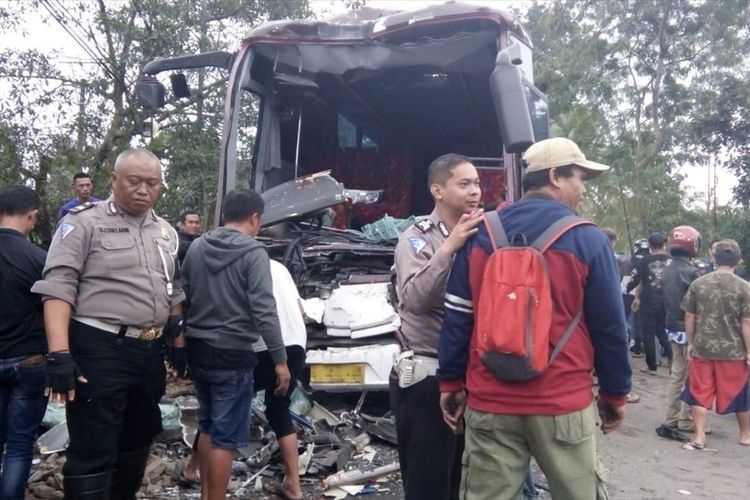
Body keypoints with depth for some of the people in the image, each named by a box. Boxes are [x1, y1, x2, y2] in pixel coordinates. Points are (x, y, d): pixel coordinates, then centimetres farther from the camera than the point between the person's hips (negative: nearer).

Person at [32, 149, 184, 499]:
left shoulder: (165, 232, 13)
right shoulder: (83, 222, -7)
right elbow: (58, 288, -16)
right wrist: (59, 354, -24)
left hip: (150, 352, 7)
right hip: (99, 351, -7)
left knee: (138, 441, 19)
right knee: (93, 453, -2)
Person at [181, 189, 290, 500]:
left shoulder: (197, 247, 5)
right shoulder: (253, 252, -13)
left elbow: (183, 297, 10)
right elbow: (264, 311, -19)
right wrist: (280, 360, -15)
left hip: (197, 349, 7)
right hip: (232, 355, -7)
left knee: (207, 428, 21)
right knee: (225, 438, 2)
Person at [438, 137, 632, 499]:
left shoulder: (480, 234, 4)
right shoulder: (587, 239, -4)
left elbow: (457, 317, 4)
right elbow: (610, 326, -1)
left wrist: (451, 382, 12)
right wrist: (615, 392, 11)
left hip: (489, 402, 3)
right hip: (562, 403, -2)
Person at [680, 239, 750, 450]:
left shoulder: (698, 283, -2)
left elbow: (689, 317, 1)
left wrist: (690, 343, 12)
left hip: (703, 348, 1)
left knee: (700, 392, 9)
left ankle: (699, 437, 9)